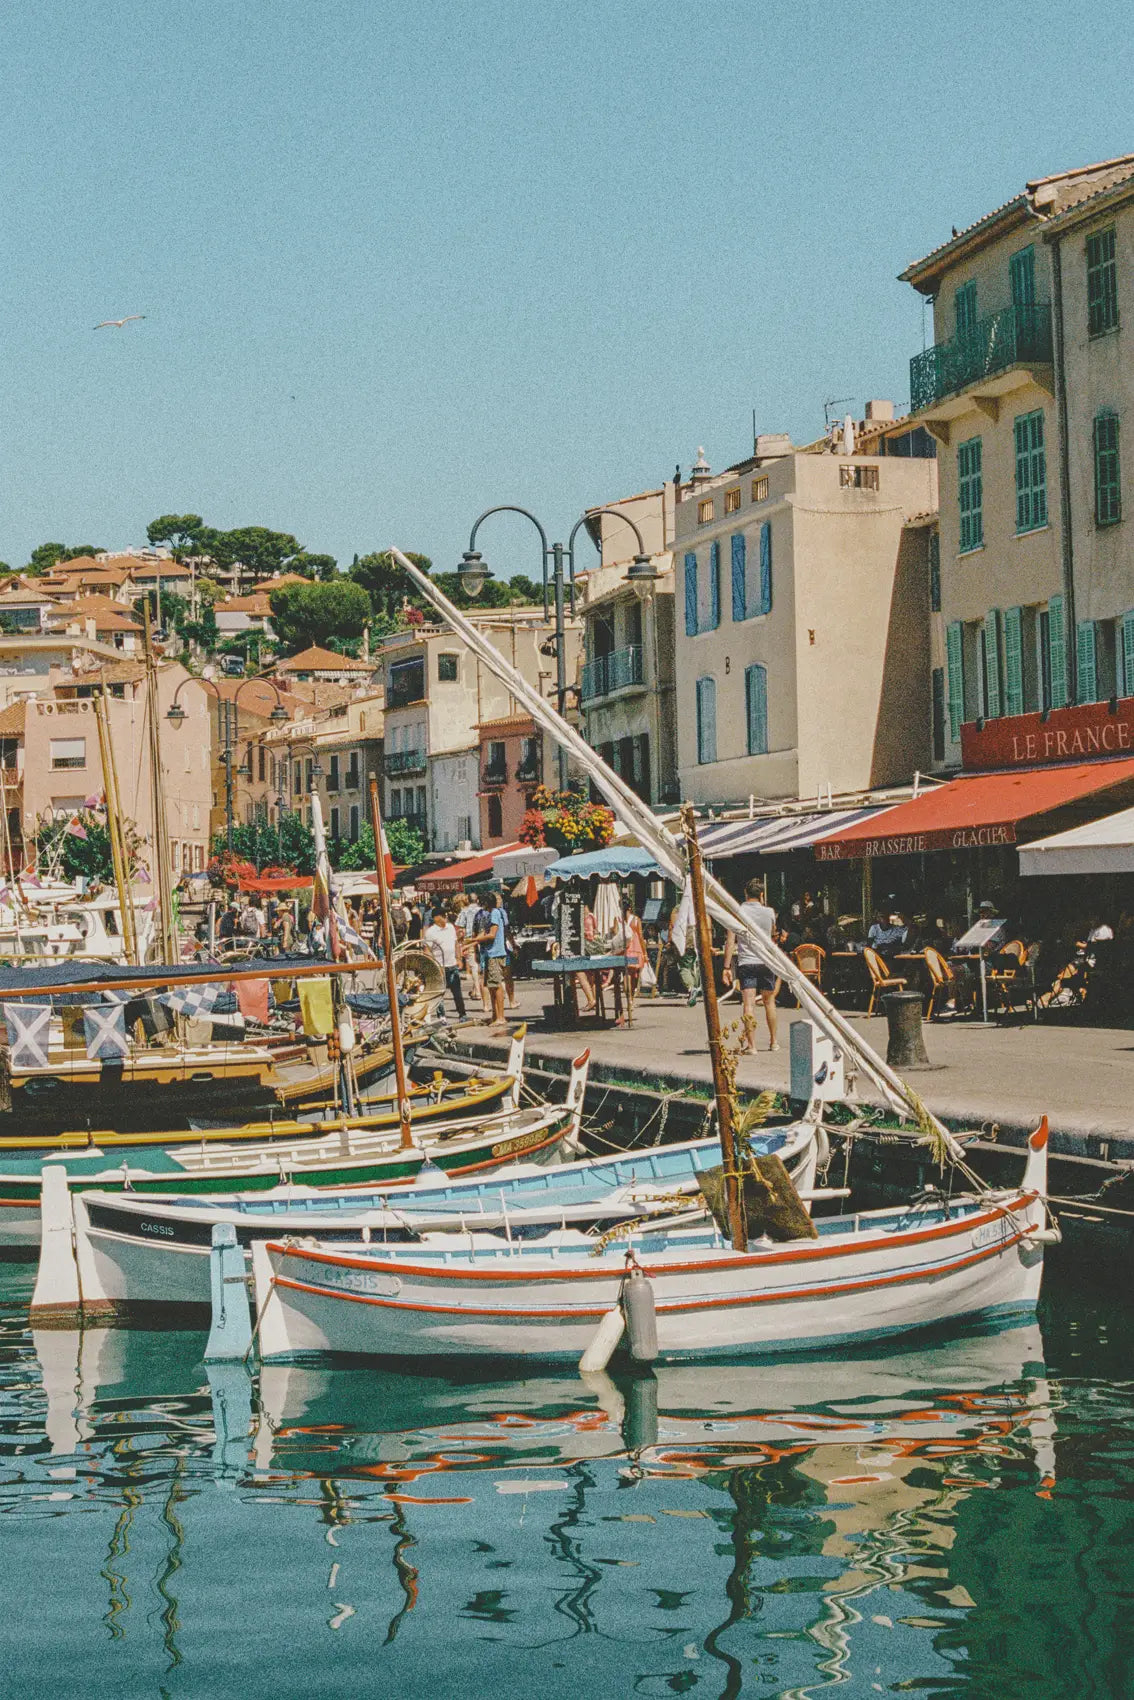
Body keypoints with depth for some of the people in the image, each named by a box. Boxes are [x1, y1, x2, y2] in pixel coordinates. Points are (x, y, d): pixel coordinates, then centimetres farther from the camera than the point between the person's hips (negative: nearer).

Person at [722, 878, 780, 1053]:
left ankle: (751, 1043, -15)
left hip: (746, 962, -2)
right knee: (769, 1001, 16)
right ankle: (773, 1041, 25)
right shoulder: (768, 912, 1)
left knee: (749, 1003, -7)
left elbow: (730, 942, -8)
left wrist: (727, 967, -6)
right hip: (766, 962, 2)